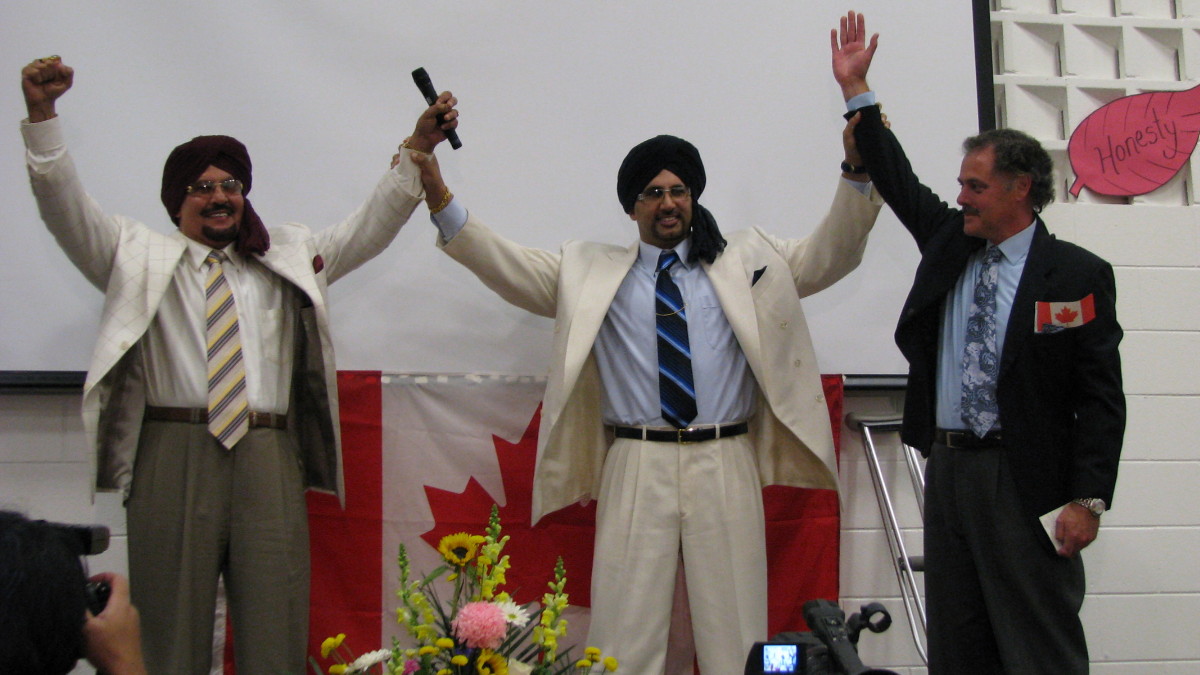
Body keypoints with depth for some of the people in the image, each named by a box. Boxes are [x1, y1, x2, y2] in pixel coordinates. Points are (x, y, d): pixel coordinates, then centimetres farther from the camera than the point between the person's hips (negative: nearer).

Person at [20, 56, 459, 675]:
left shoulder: (288, 258, 21)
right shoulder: (140, 258, 13)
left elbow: (369, 228, 17)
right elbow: (67, 209, 3)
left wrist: (418, 150, 5)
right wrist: (41, 114, -11)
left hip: (269, 462, 2)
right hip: (174, 456, -2)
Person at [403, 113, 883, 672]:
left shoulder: (746, 262, 13)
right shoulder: (590, 271, 12)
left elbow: (829, 254, 7)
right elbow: (508, 267, 6)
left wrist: (857, 176, -8)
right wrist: (442, 202, -6)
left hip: (724, 469, 1)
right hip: (636, 471, 0)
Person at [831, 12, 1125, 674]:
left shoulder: (1078, 276, -6)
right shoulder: (948, 244, 11)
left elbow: (1100, 398, -9)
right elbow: (898, 181, 18)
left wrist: (1087, 500, -15)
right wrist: (855, 90, 12)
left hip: (1024, 482, -6)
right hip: (947, 467, 6)